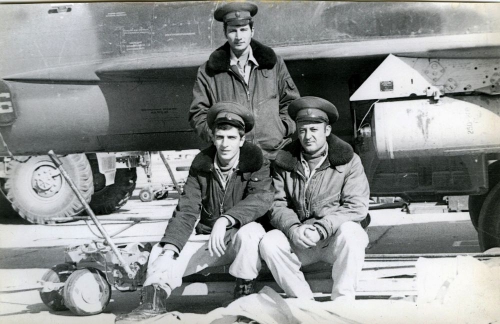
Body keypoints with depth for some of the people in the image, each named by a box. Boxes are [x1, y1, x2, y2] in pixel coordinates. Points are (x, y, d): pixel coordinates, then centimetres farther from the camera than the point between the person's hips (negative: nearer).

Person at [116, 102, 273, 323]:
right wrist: (170, 247, -21)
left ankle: (244, 295, -18)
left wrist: (225, 220, -41)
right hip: (207, 238, 4)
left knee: (249, 232, -36)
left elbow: (262, 197, -28)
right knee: (161, 253, -14)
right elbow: (187, 210, -6)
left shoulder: (255, 161, -10)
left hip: (241, 238, -4)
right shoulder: (201, 164, -1)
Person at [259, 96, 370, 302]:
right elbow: (277, 205, 1)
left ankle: (342, 301, -23)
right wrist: (293, 229, -21)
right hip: (299, 240, 3)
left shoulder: (348, 160, -3)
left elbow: (357, 207, -12)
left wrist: (320, 229, -23)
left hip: (337, 238, -2)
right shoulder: (284, 162, 5)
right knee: (268, 243, -23)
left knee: (349, 231, -34)